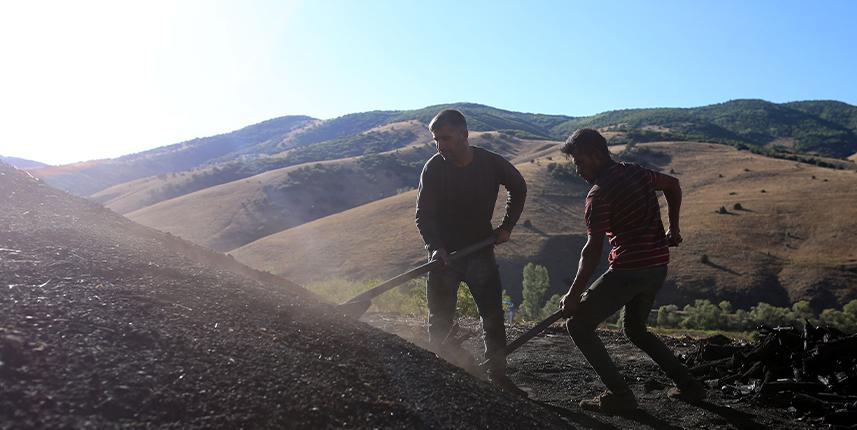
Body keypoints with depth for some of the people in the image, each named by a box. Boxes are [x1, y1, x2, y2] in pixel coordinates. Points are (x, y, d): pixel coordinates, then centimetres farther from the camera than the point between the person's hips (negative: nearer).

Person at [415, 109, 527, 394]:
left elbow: (519, 188, 12)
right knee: (440, 321, 3)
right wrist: (435, 247, -28)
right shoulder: (433, 168, -11)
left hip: (481, 251, 2)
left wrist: (507, 226, 5)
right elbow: (423, 215, -11)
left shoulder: (492, 164, -8)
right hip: (444, 255, -1)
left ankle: (498, 375, 17)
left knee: (493, 317, 4)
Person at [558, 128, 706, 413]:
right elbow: (673, 185, 26)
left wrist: (574, 295, -13)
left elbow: (593, 251, -18)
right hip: (659, 265, 9)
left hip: (629, 269, -9)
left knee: (578, 324, 0)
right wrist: (673, 227, 33)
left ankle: (620, 395, -3)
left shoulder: (599, 194, -13)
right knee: (636, 330, 27)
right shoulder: (636, 172, 10)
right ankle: (687, 385, 25)